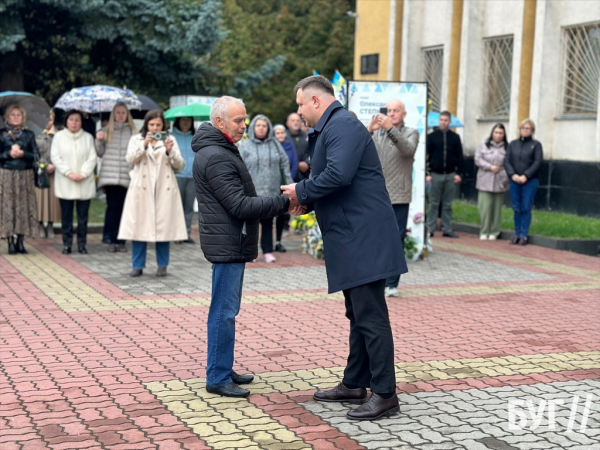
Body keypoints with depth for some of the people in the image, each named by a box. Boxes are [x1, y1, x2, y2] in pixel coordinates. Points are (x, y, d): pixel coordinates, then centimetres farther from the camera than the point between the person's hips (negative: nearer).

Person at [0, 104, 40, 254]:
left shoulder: (29, 134, 10)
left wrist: (23, 154, -12)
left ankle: (20, 241, 6)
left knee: (24, 206, -1)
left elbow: (36, 155, 4)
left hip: (25, 175, 1)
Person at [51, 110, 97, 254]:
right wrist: (69, 173, -11)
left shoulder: (88, 137, 8)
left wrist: (83, 174, -12)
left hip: (84, 183, 1)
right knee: (66, 215, 1)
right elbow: (55, 157, -2)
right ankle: (67, 244, 7)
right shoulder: (59, 136, 6)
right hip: (65, 183, 0)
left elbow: (92, 158, 1)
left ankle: (82, 244, 8)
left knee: (83, 215, 1)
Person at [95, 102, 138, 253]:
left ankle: (121, 241, 7)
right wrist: (99, 140, -3)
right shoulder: (106, 131, 12)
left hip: (126, 176, 0)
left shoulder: (133, 132, 8)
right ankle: (113, 240, 6)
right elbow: (100, 153, 12)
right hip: (109, 175, 1)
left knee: (123, 208, 0)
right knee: (112, 207, 0)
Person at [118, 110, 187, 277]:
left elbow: (179, 166, 5)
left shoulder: (170, 140, 12)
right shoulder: (136, 139, 10)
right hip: (142, 189, -1)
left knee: (163, 226, 0)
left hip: (165, 190, 1)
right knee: (139, 227, -2)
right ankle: (138, 266, 4)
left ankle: (162, 265, 10)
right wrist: (144, 145, -20)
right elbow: (130, 159, -7)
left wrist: (170, 151, -12)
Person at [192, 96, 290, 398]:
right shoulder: (216, 157, -18)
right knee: (224, 311, -5)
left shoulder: (219, 151, 17)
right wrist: (284, 202, -20)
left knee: (226, 310, 16)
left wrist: (278, 203, 11)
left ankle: (223, 370, 25)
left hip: (232, 243, 11)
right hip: (227, 244, -11)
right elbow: (241, 205, -22)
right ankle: (217, 378, 2)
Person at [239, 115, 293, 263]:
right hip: (252, 192, -2)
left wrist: (289, 183, 7)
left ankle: (267, 251, 13)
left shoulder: (275, 144, 8)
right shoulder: (245, 146, 1)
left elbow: (285, 164, 11)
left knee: (268, 222, 7)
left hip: (271, 191, 2)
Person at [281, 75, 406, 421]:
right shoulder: (330, 128, 20)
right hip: (351, 238, 11)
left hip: (362, 238, -11)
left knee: (370, 316, -7)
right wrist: (306, 203, 8)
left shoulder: (342, 125, -13)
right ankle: (355, 384, 27)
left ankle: (385, 394, -2)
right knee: (359, 314, 17)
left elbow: (338, 175, -27)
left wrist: (301, 191, -12)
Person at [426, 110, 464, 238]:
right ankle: (430, 229, 5)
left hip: (450, 175, 1)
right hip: (435, 174, -1)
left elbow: (459, 157, 9)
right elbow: (427, 156, 2)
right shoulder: (432, 136, 4)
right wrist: (427, 173, -6)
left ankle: (447, 230, 9)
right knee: (433, 204, 2)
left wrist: (459, 173, 0)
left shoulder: (455, 137, 9)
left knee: (448, 205, 5)